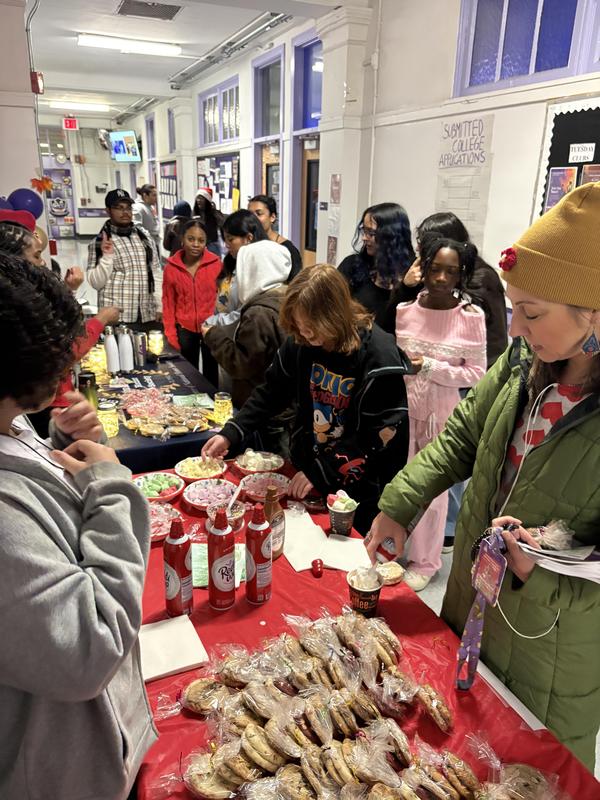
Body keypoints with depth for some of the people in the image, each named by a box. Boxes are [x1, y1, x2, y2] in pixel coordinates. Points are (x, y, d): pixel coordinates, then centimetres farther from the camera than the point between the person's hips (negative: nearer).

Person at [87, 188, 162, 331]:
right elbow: (96, 283, -6)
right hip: (116, 318, -4)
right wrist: (107, 257, -19)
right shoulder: (99, 243, -2)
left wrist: (160, 306, 7)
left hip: (148, 316, 5)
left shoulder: (144, 236, 11)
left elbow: (156, 272, 13)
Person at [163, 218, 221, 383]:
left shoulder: (216, 263, -6)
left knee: (210, 373, 12)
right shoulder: (171, 267, -1)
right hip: (185, 330, 1)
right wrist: (171, 335, 0)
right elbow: (168, 303, 4)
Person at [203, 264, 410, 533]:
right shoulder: (300, 342, -8)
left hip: (360, 490, -5)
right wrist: (230, 433, -6)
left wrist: (320, 471, -23)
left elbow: (381, 434, -23)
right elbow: (272, 391, 4)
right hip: (306, 473, 5)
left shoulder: (380, 358, -24)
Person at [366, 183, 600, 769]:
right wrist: (398, 507, -7)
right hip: (468, 609, 5)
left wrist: (544, 574, -33)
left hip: (552, 668, -5)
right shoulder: (523, 362, -11)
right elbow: (462, 438, 0)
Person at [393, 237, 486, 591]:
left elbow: (477, 373, -11)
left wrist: (430, 367, -20)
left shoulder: (471, 316, -12)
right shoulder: (404, 309, -4)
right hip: (400, 409, 3)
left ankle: (425, 562, 32)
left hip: (440, 415, -2)